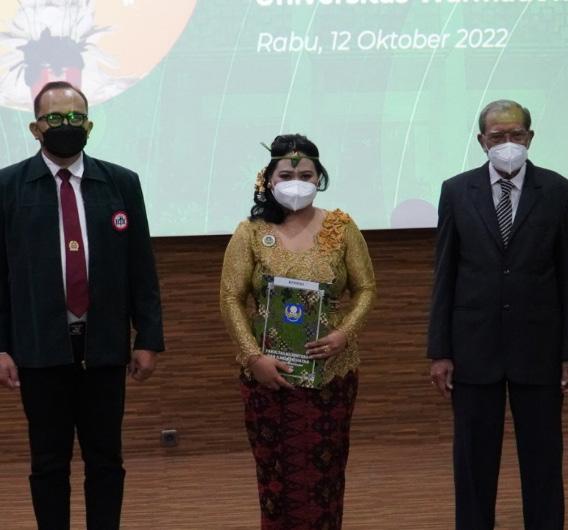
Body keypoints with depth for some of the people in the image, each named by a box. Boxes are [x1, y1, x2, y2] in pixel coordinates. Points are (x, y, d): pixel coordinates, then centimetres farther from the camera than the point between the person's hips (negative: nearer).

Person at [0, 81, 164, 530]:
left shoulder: (122, 183, 3)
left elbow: (141, 268, 4)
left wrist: (149, 338, 1)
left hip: (104, 344, 1)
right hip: (40, 345, -1)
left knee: (106, 459, 8)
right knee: (49, 462, 7)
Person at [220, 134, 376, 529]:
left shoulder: (341, 228, 2)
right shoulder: (250, 233, 0)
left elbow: (366, 289, 4)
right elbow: (232, 299, -2)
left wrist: (344, 334, -14)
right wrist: (253, 356, -13)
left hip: (331, 372, 1)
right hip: (269, 373, 0)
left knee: (324, 475, 4)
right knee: (275, 474, 4)